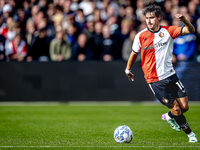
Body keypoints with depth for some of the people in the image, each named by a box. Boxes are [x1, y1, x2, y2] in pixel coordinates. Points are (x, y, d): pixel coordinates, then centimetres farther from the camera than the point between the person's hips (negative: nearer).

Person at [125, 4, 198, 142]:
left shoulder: (168, 31, -1)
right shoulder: (141, 36, -6)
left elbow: (191, 30, -8)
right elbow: (134, 54, 9)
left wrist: (184, 20, -27)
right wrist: (128, 69, 19)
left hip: (171, 75, 3)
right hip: (155, 79, -3)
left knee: (185, 107, 2)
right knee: (176, 110, -5)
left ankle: (169, 117, 36)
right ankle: (190, 133, 18)